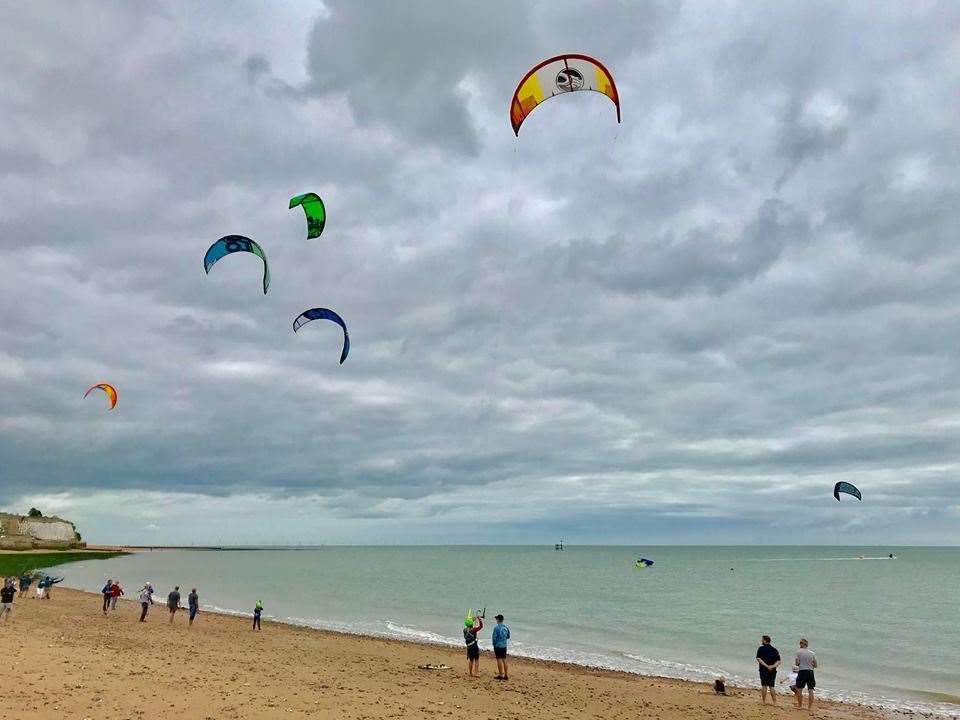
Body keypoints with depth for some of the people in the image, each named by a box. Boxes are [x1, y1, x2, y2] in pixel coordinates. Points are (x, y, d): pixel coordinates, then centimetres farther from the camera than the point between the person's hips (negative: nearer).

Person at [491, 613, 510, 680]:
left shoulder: (496, 627, -13)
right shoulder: (506, 627, 5)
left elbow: (494, 637, -13)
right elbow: (508, 636, 16)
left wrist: (494, 644, 1)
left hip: (498, 646, -6)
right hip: (504, 646, 6)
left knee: (499, 660, 0)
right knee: (504, 660, 10)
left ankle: (500, 675, 3)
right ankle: (505, 675, 13)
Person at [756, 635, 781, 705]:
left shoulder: (761, 648, -2)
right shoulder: (774, 649, 10)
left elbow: (758, 659, -13)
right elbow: (778, 661, 3)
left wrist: (766, 666, -16)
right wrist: (773, 666, -8)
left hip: (763, 670, -4)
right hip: (773, 670, 4)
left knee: (764, 686, 0)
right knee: (772, 686, 10)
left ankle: (764, 701, 0)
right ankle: (774, 702, 6)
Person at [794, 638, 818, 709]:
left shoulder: (799, 652, -4)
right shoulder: (812, 653, 6)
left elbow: (797, 663, -5)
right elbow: (815, 665, 8)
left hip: (802, 671, -3)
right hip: (810, 672, 3)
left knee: (799, 689, 8)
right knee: (810, 690, 6)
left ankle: (800, 705, 13)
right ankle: (810, 706, 7)